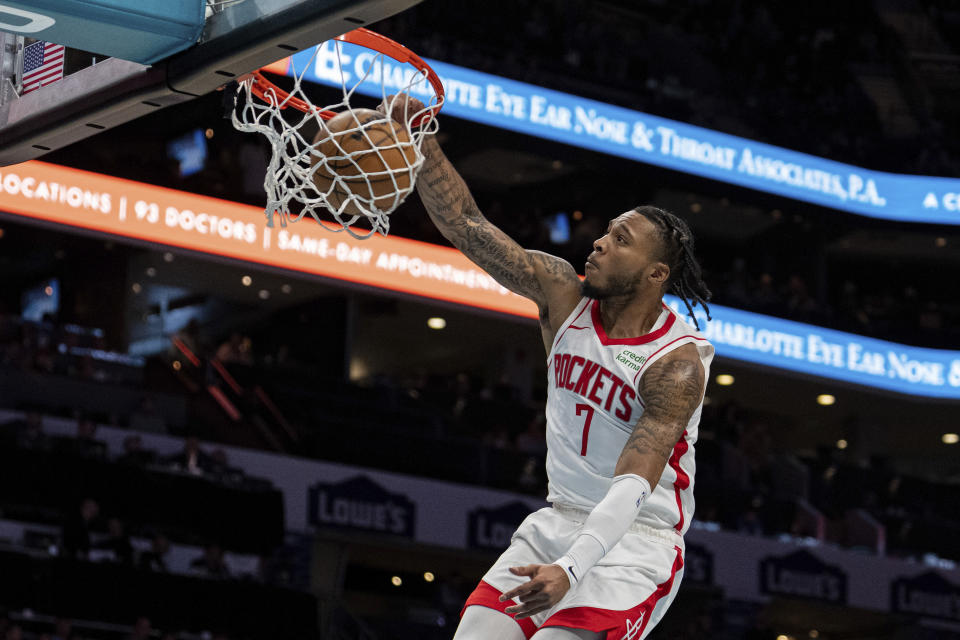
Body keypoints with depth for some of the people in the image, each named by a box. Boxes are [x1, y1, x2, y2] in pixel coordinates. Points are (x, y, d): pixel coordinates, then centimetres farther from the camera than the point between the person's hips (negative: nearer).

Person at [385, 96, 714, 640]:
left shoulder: (678, 363, -19)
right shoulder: (565, 294, -1)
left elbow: (633, 487, -28)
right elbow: (467, 225, -4)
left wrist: (571, 570, -40)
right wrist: (423, 144, -18)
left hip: (637, 540, -6)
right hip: (558, 522, 6)